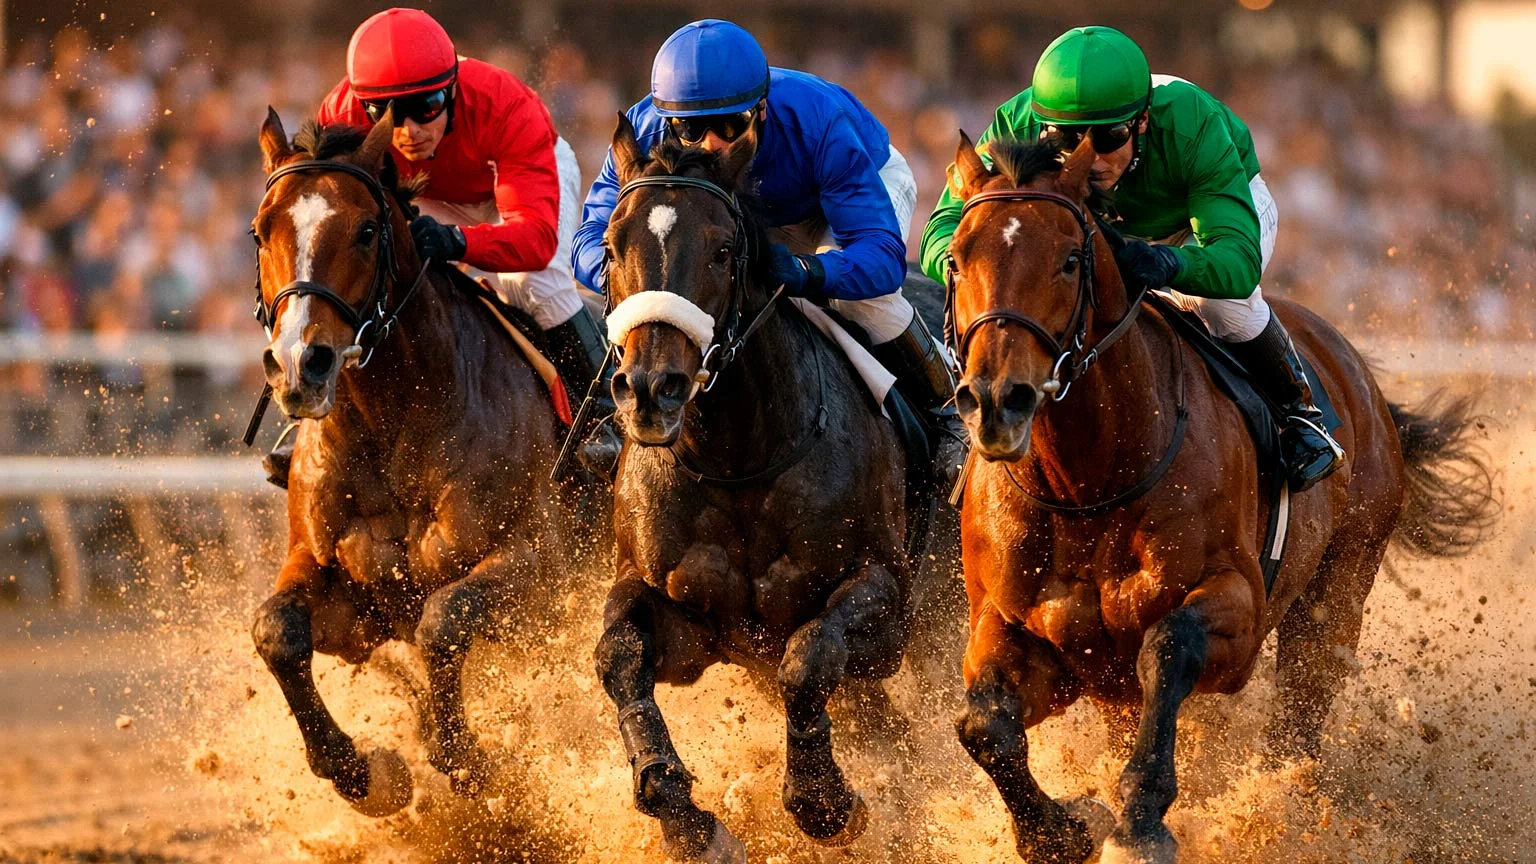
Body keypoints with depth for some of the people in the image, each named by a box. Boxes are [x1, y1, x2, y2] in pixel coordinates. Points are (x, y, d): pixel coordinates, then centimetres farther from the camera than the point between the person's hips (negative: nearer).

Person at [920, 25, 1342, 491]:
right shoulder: (1016, 127, -38)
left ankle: (1297, 411, -3)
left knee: (1220, 298, -32)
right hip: (1114, 226, 3)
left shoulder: (1191, 123, -45)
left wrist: (1169, 263, -73)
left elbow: (1240, 259, -51)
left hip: (1230, 202, -3)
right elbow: (940, 236, -41)